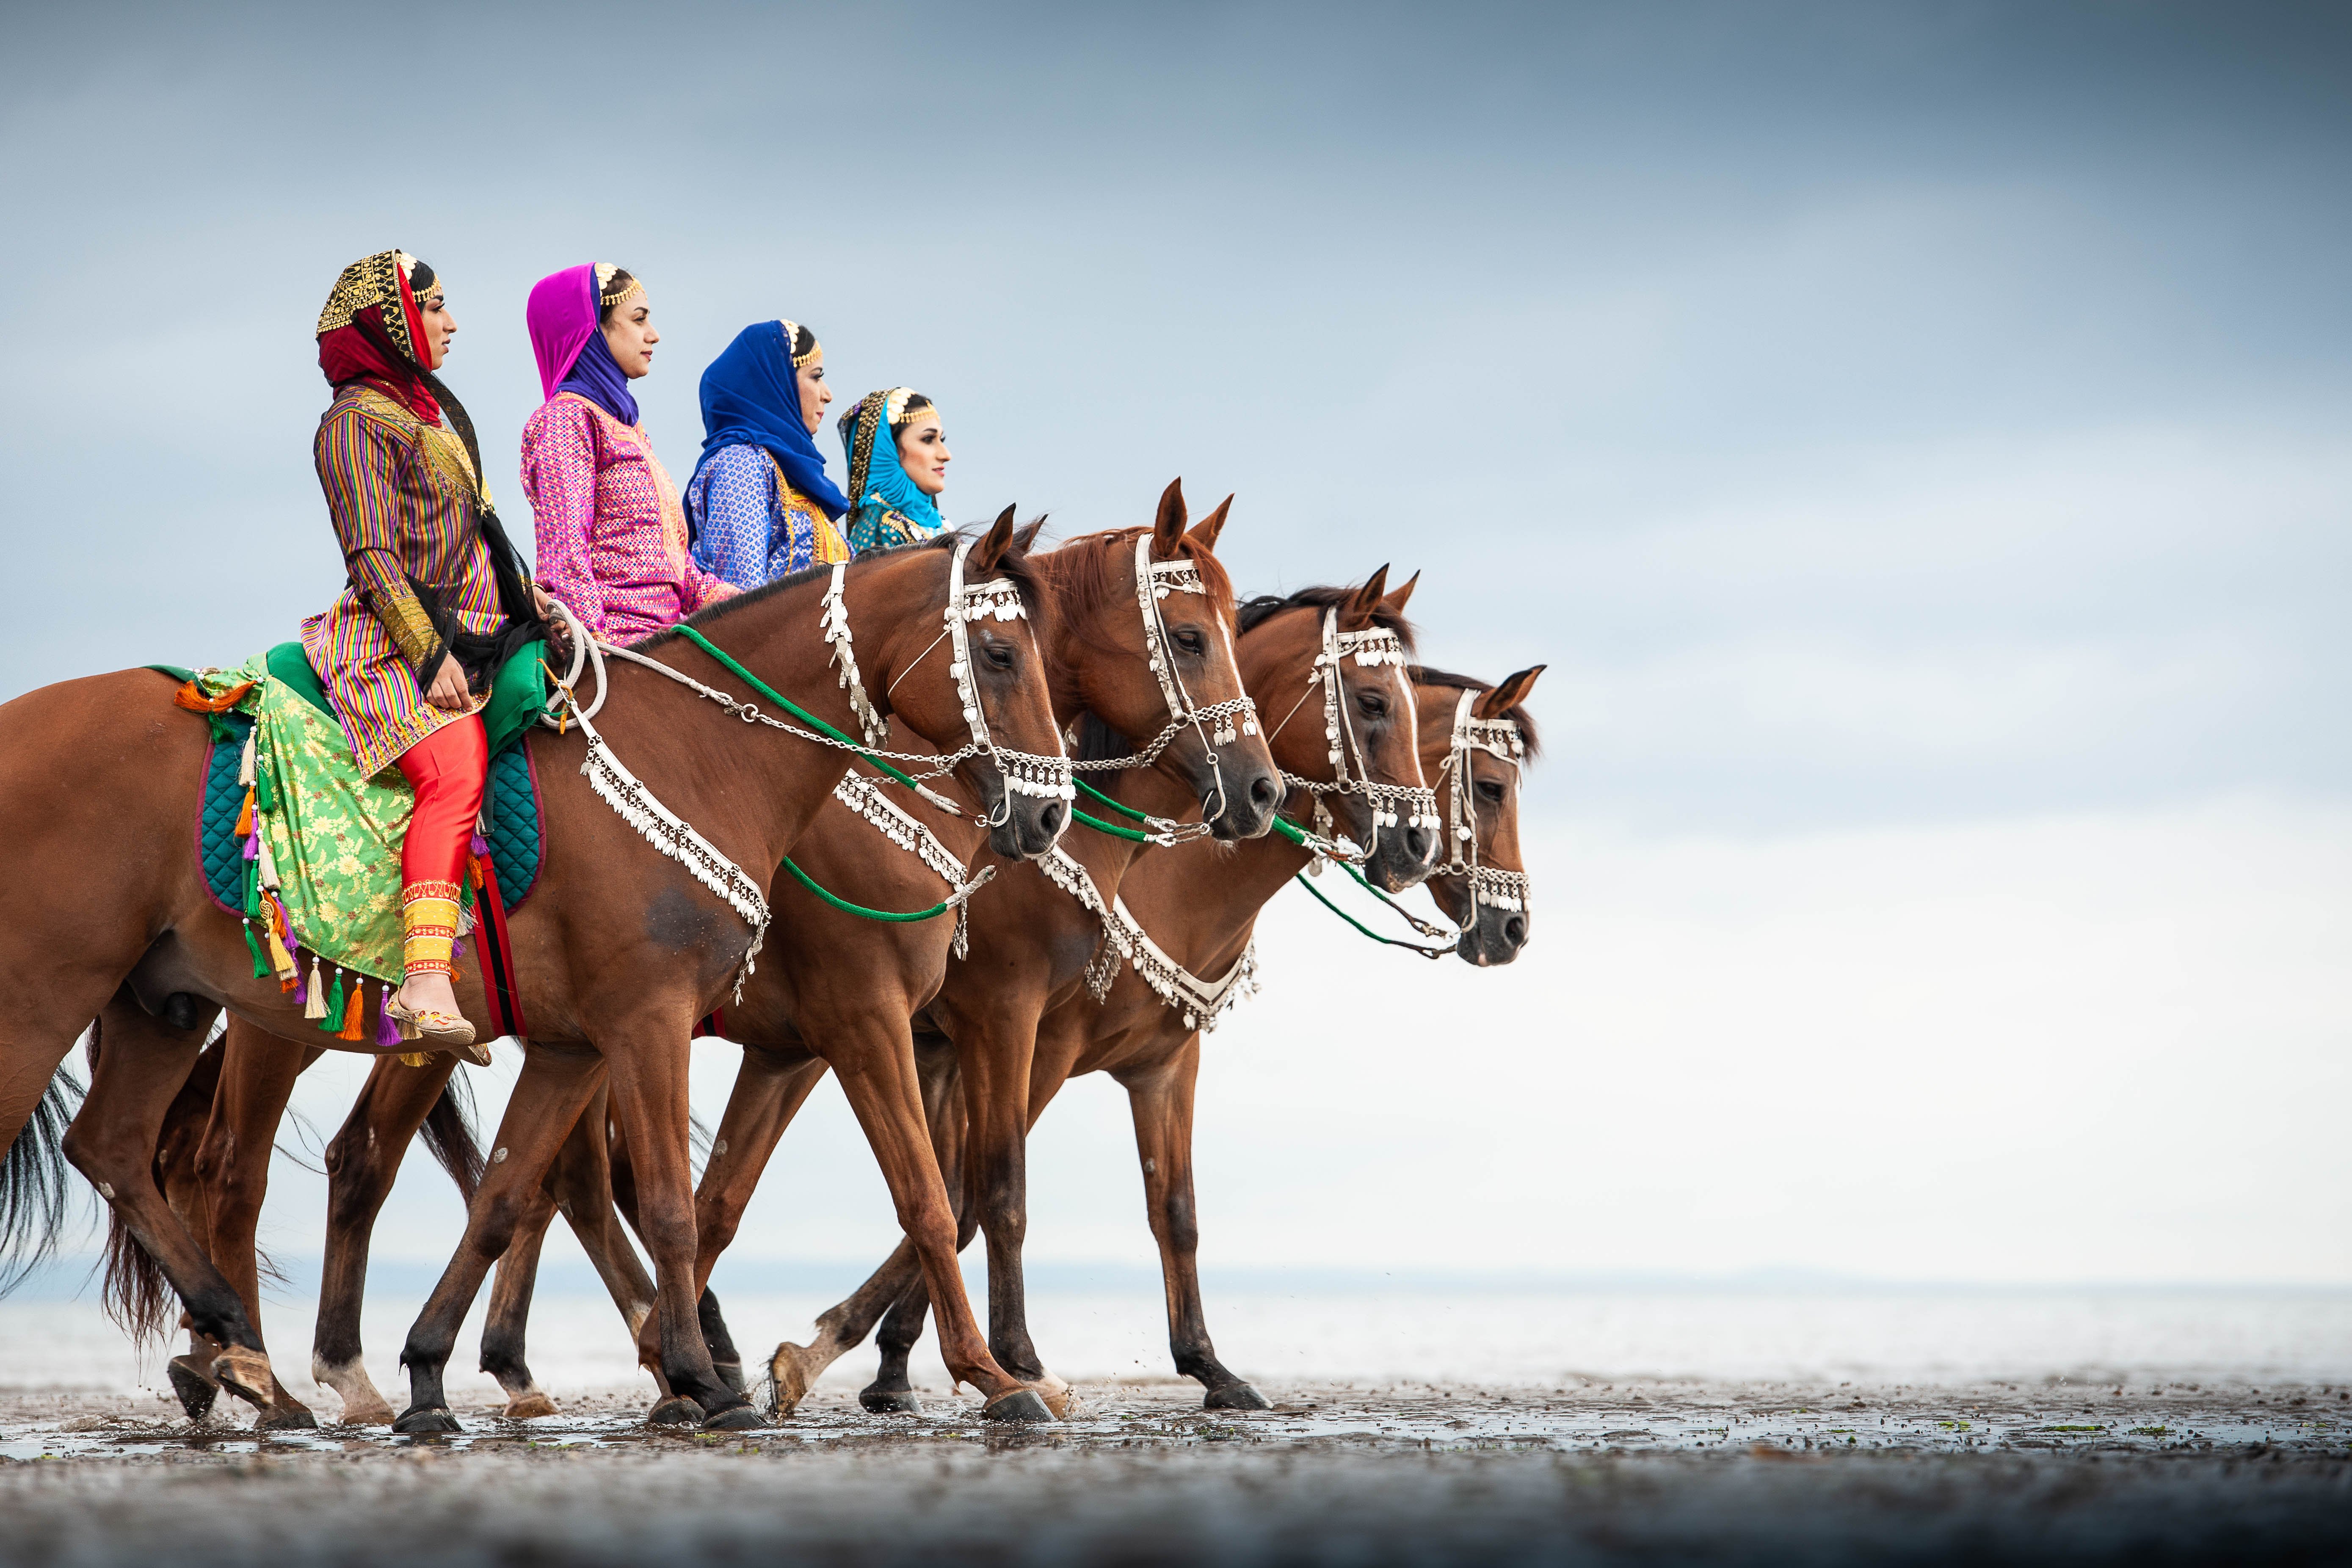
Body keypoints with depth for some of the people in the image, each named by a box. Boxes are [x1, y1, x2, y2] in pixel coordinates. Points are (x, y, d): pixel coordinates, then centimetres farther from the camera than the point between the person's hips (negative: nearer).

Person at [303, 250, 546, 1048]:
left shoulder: (428, 409, 21)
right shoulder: (358, 419, -7)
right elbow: (374, 557, -14)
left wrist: (524, 596, 15)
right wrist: (430, 653, -21)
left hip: (470, 634, 10)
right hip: (399, 638, -10)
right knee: (456, 773, -29)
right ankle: (426, 979, -40)